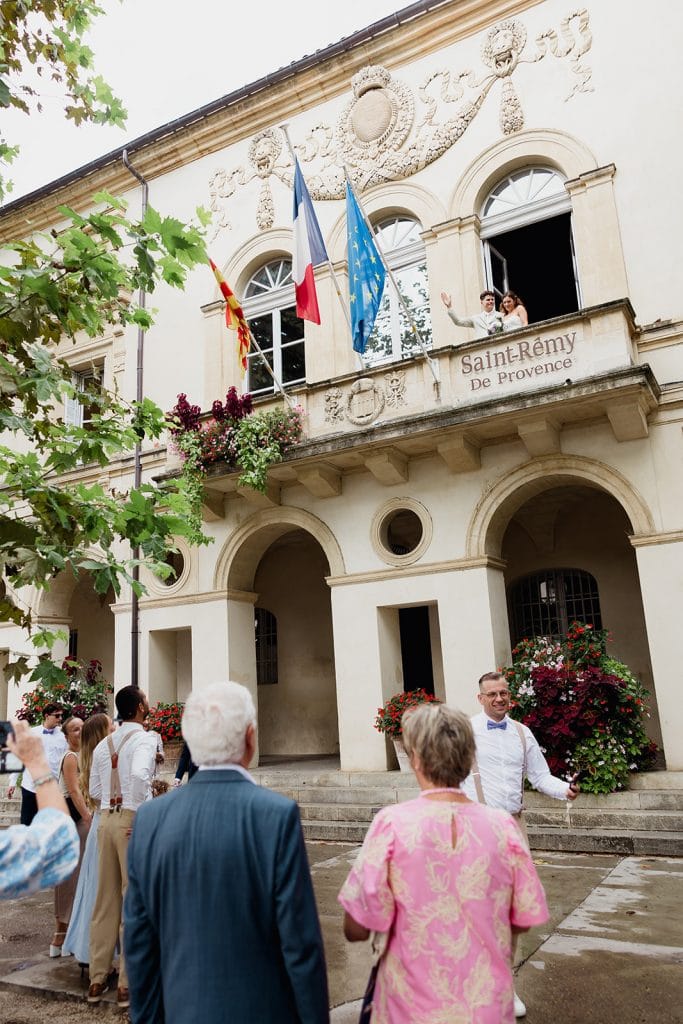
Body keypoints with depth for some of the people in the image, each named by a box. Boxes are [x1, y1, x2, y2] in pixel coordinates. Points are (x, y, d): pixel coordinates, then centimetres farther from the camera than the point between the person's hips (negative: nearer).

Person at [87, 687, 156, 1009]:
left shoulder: (103, 744, 10)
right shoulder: (144, 739, -10)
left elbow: (95, 790, 12)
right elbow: (139, 774, -28)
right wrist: (141, 816, -18)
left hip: (106, 819, 6)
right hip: (132, 820, -6)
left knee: (106, 899, 14)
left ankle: (98, 978, 23)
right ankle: (127, 984, 10)